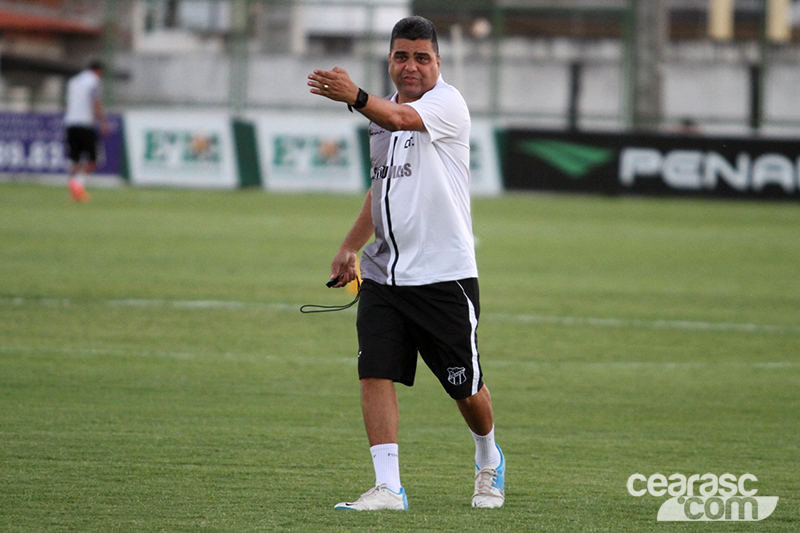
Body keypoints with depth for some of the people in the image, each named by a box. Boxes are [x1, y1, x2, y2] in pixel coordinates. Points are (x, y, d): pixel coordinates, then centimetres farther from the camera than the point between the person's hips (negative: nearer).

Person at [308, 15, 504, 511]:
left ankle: (489, 460, 34)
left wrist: (356, 97, -52)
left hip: (444, 275, -6)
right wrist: (351, 247, 14)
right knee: (376, 374, -10)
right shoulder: (383, 111, 13)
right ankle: (388, 486, -11)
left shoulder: (447, 102, -10)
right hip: (383, 274, 6)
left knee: (466, 388, 6)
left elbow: (400, 118, -32)